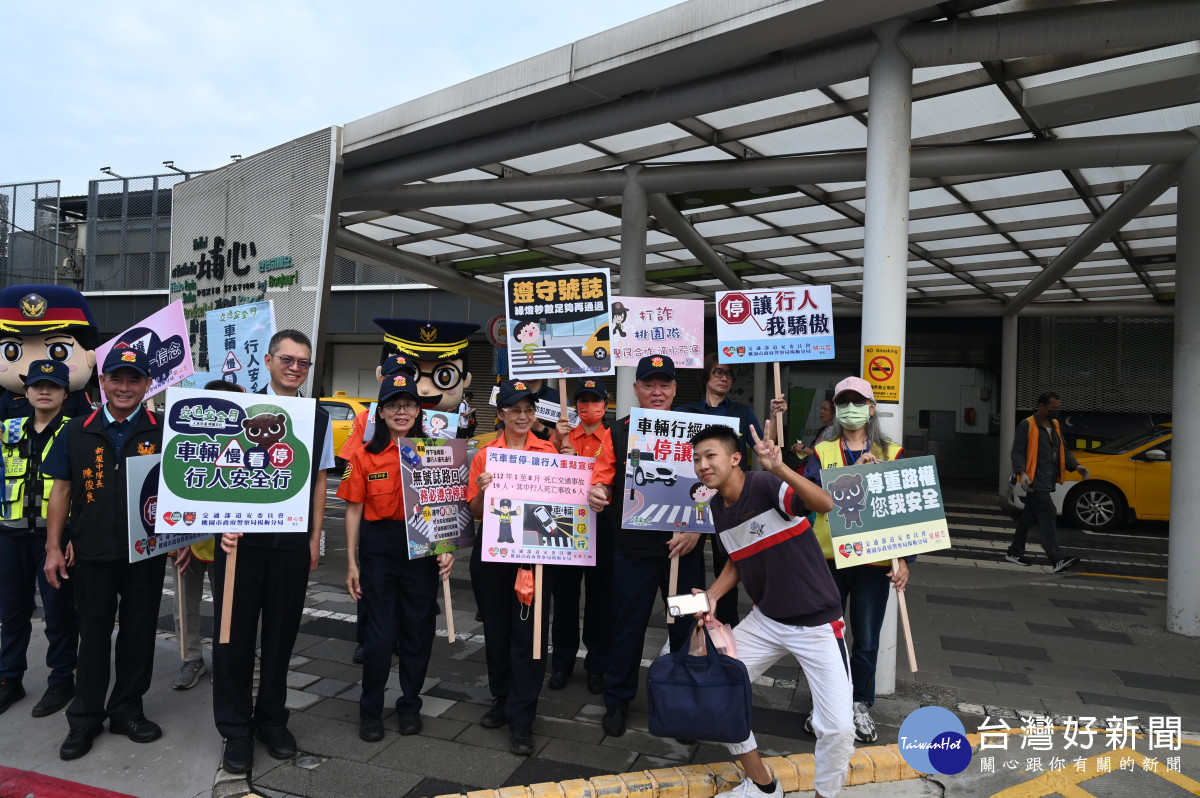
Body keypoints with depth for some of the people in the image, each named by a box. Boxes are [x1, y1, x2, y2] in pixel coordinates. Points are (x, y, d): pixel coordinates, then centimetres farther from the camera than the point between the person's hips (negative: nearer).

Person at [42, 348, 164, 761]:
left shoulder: (163, 432, -2)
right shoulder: (77, 432, 4)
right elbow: (61, 490, 5)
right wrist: (54, 547, 2)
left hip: (146, 552, -1)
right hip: (92, 553, 1)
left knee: (138, 632, 9)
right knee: (93, 633, 10)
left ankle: (127, 710, 25)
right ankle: (85, 717, 24)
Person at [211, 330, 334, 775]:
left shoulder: (319, 419, 6)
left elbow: (319, 482, 9)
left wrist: (315, 538, 5)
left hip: (293, 542, 2)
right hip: (243, 537, -2)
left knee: (282, 633, 12)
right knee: (235, 633, 7)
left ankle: (271, 718, 30)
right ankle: (236, 729, 23)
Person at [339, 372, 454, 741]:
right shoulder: (365, 456, 1)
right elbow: (354, 510, 3)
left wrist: (448, 548, -6)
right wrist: (352, 562, 1)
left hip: (422, 548, 1)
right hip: (378, 548, -1)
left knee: (418, 631, 10)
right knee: (380, 634, 3)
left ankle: (410, 705, 30)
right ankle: (370, 710, 23)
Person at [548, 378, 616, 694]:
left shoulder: (614, 439, 1)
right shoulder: (565, 436, 7)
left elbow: (617, 480, -7)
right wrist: (561, 445, -16)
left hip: (602, 520, -1)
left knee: (600, 593, 7)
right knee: (565, 591, 8)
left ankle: (597, 665, 21)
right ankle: (562, 662, 23)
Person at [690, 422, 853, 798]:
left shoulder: (766, 485, -21)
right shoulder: (718, 508, 1)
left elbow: (825, 504, -38)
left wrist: (780, 468, -53)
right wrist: (712, 595, 0)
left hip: (817, 623, -7)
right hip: (766, 620, 7)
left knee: (837, 729, -12)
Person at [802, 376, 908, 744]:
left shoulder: (892, 454, 5)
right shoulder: (822, 453, 5)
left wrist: (905, 558, -7)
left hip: (874, 560, 0)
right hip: (828, 557, 0)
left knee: (867, 640, 8)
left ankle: (860, 706, 28)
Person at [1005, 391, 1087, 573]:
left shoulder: (1055, 425, 18)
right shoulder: (1027, 425, -8)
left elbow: (1064, 450, 23)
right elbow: (1017, 452, -11)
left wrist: (1076, 466, 7)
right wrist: (1022, 473, -24)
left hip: (1047, 481, 8)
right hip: (1034, 480, -8)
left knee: (1029, 517, 14)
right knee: (1048, 515, -16)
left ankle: (1014, 552, 23)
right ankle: (1057, 559, -20)